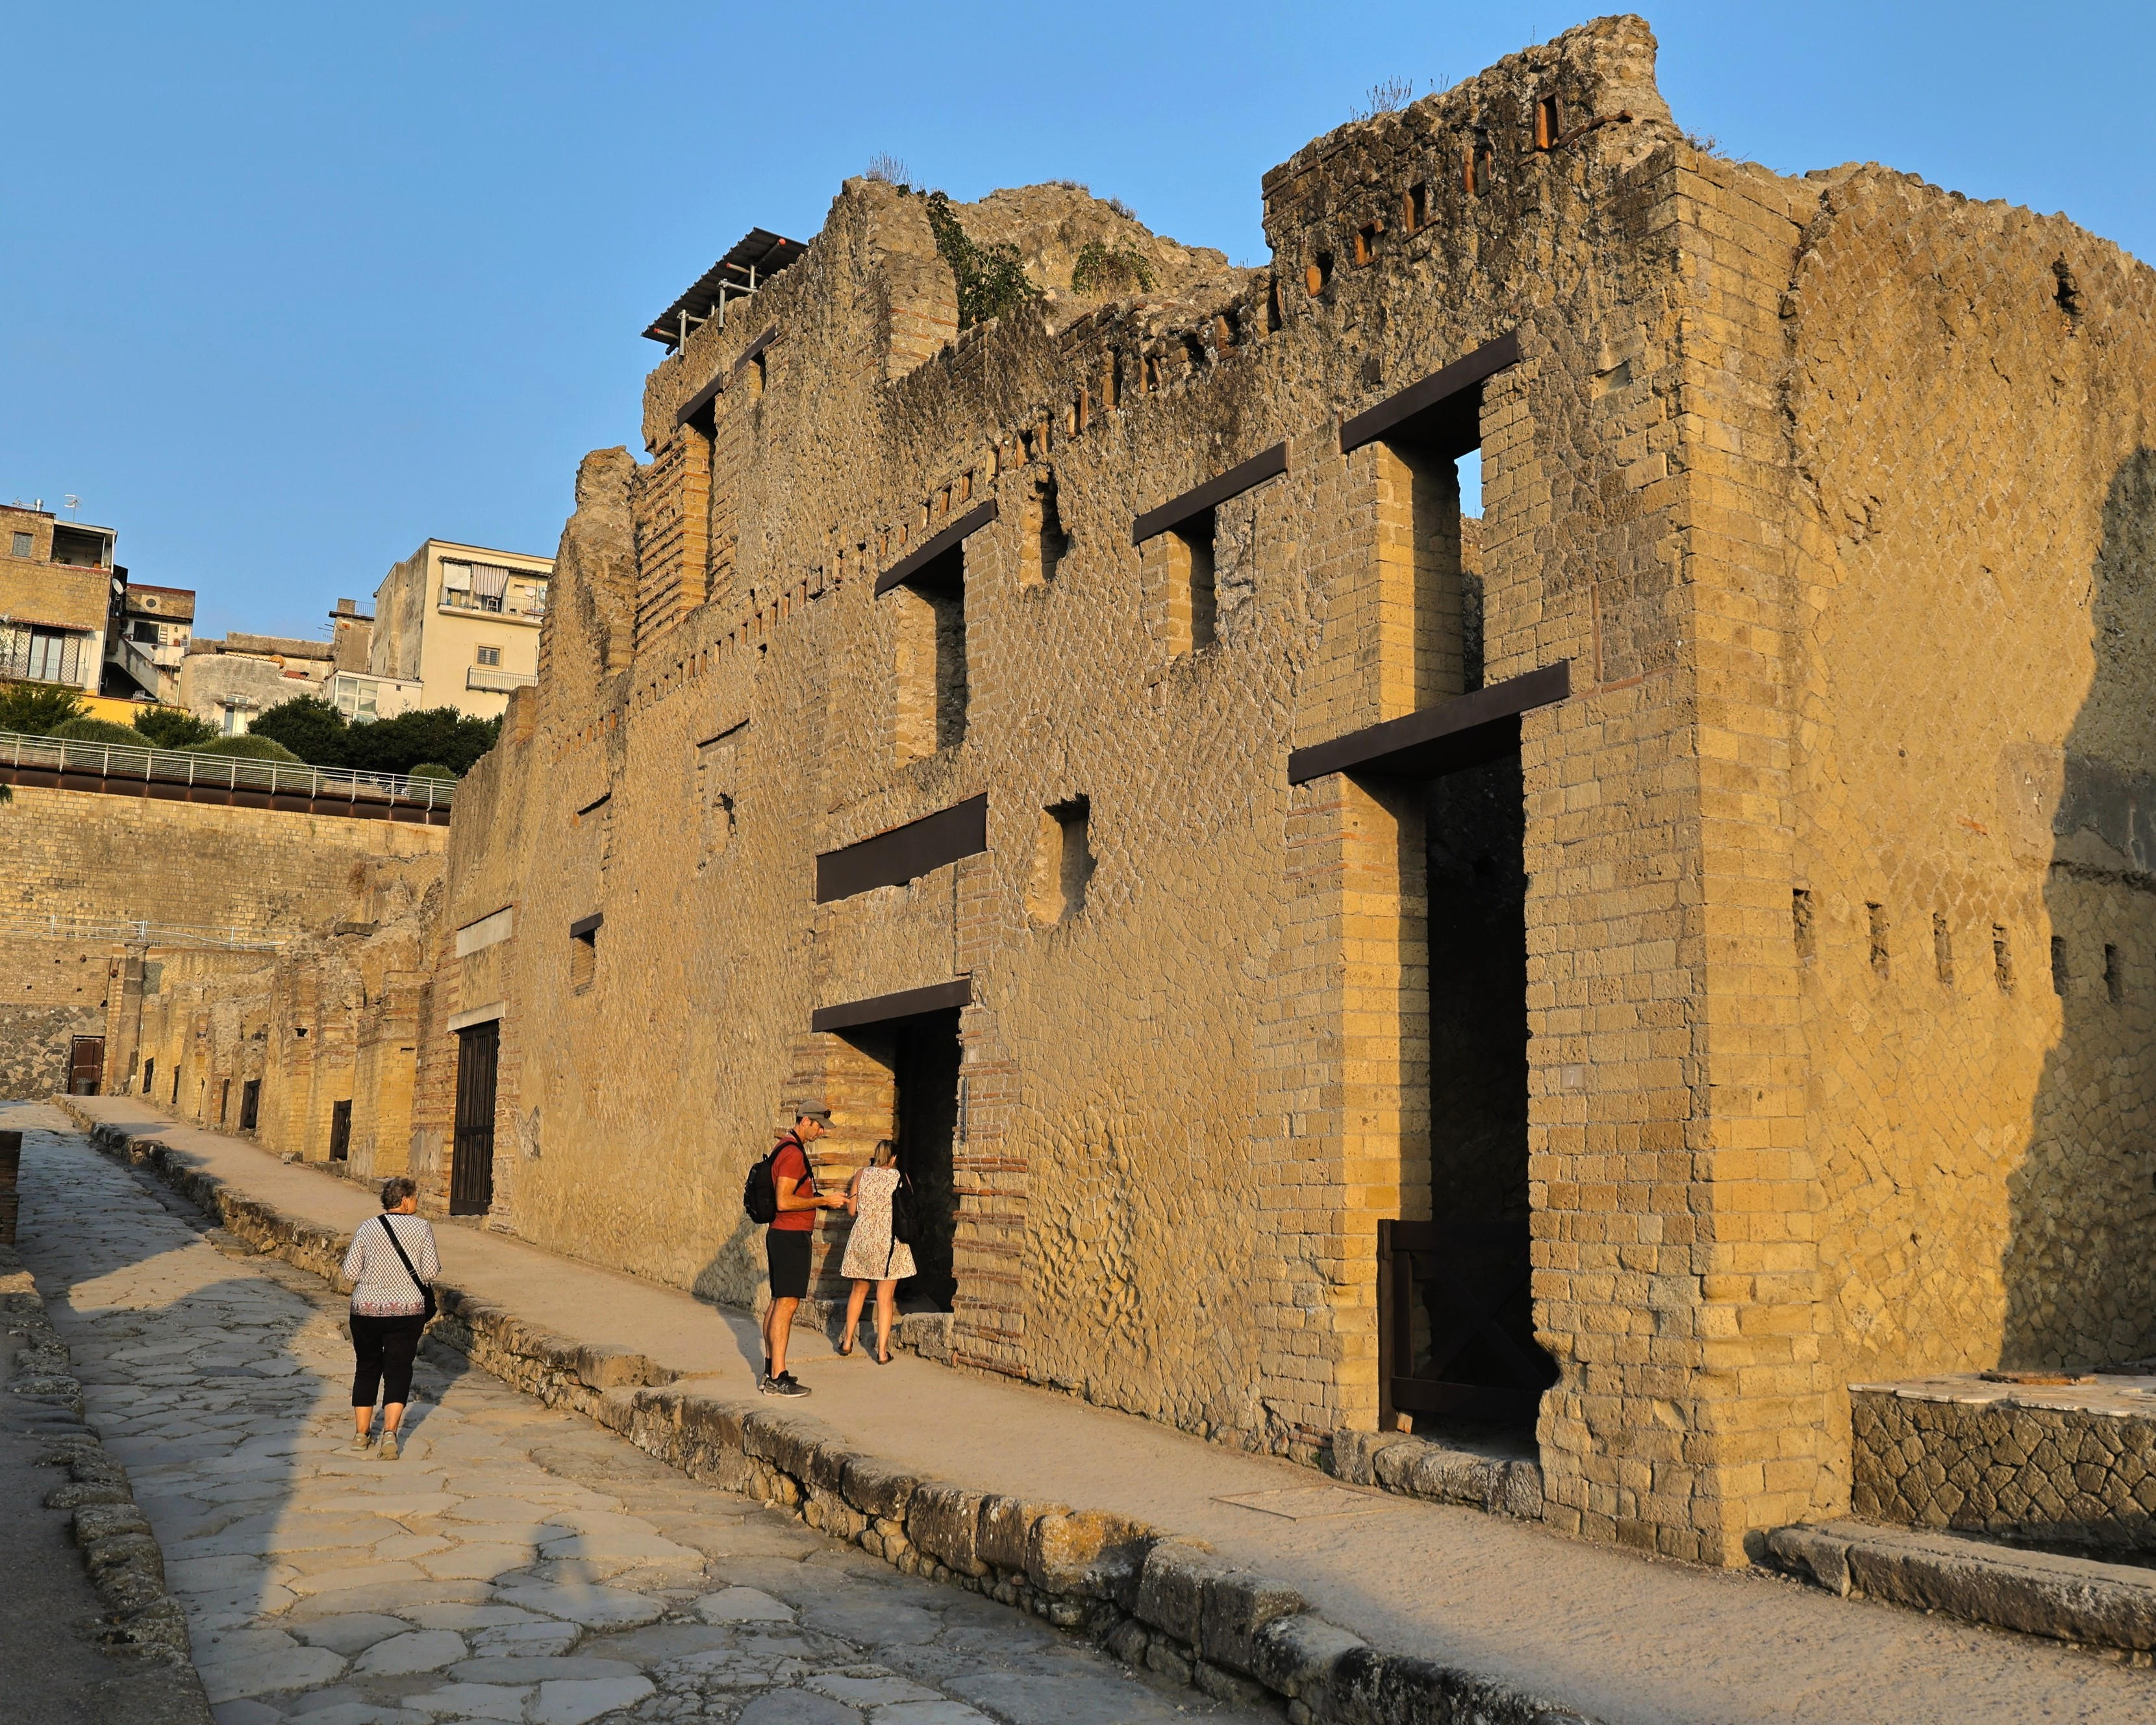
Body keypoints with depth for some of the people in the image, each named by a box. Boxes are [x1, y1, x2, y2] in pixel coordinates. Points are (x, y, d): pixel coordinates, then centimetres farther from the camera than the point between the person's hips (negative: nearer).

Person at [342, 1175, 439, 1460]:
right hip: (407, 1311, -2)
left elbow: (350, 1273, -2)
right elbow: (431, 1271, -9)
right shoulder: (421, 1228, -4)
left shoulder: (368, 1227, 0)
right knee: (398, 1370, 3)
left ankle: (360, 1434, 19)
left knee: (366, 1369, 15)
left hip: (366, 1309, 2)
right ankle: (390, 1431, -12)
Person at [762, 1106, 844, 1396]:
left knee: (778, 1302, 13)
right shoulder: (793, 1153, -16)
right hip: (791, 1236, -11)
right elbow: (784, 1202, -23)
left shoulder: (785, 1148, 17)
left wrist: (824, 1200, 19)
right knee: (787, 1303, -10)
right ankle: (777, 1379, -11)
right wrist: (823, 1201, -16)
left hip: (780, 1234, 11)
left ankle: (770, 1371, 19)